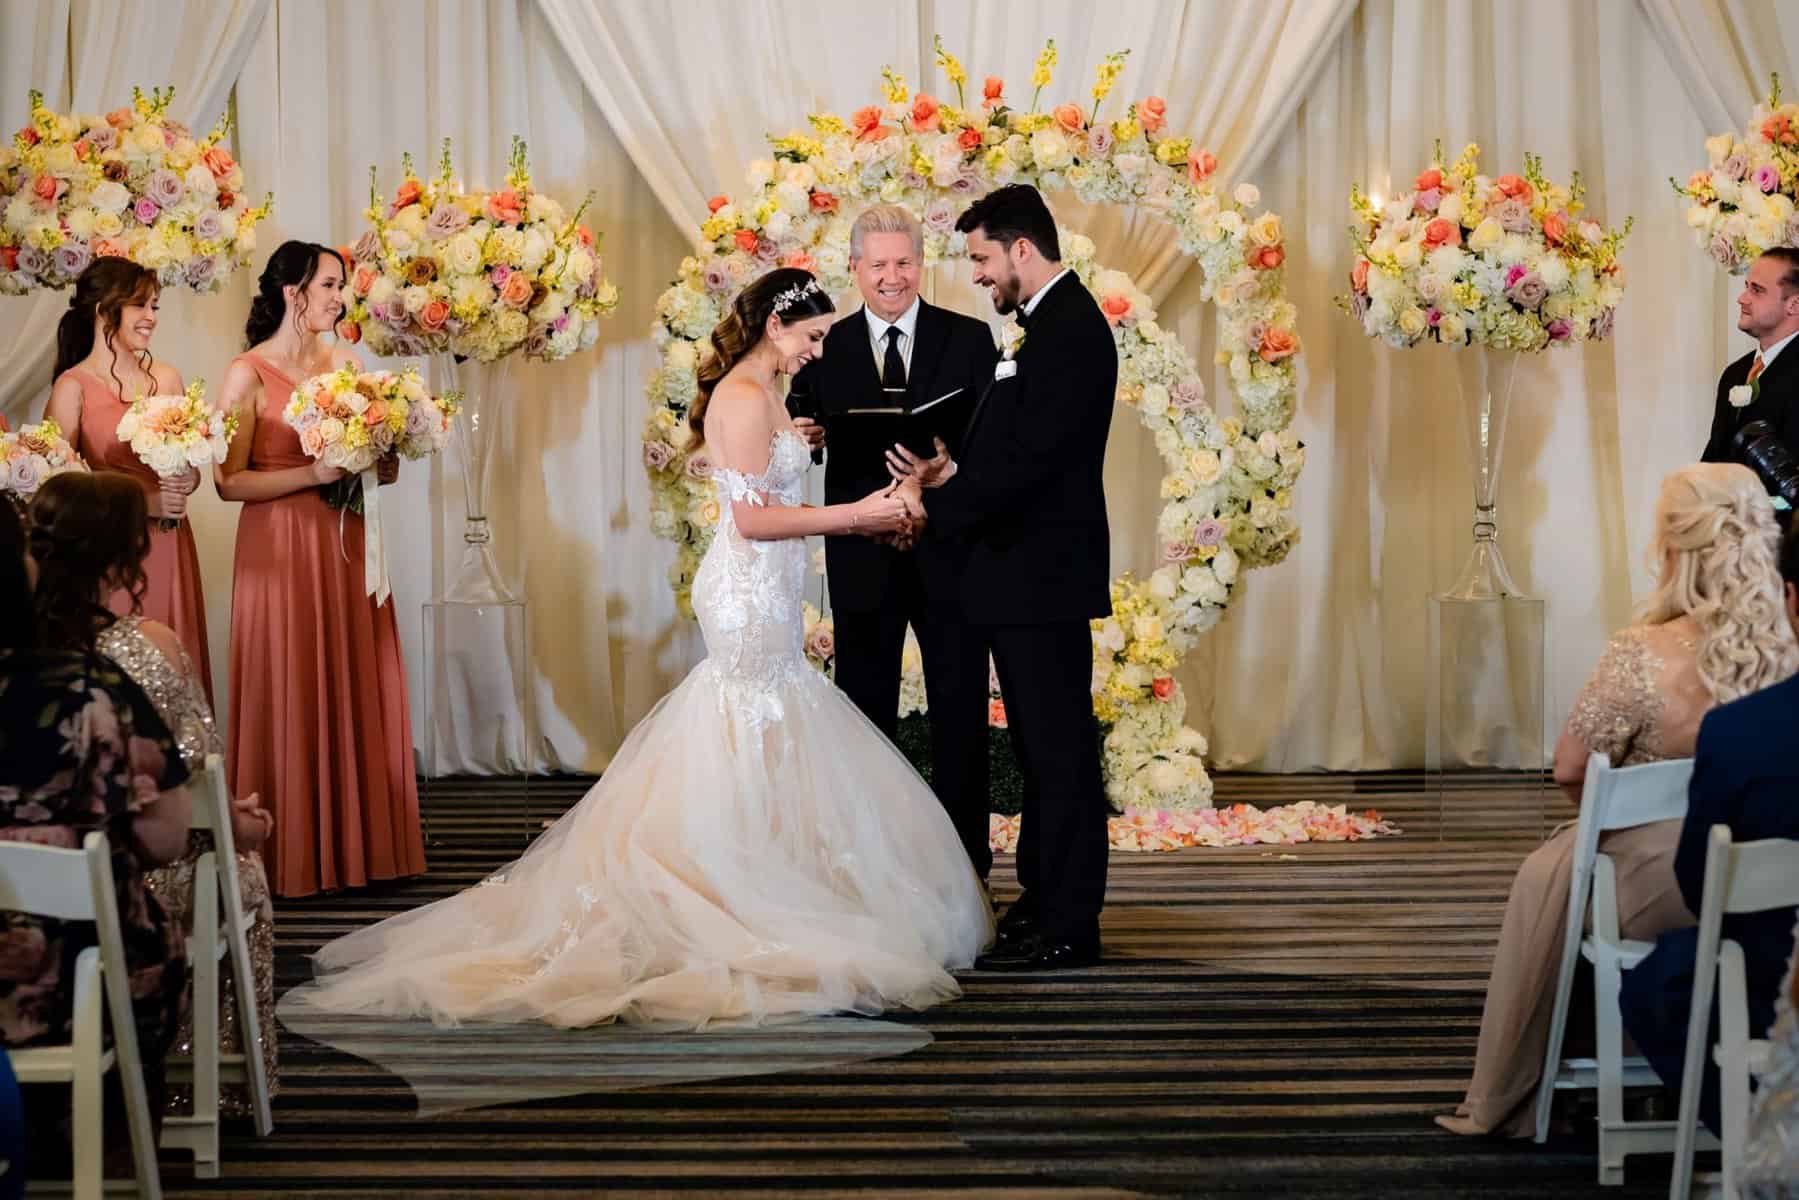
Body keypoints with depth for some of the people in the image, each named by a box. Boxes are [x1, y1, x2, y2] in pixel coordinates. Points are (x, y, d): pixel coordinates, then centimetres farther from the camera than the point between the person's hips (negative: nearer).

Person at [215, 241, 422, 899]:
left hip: (346, 546, 6)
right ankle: (296, 853, 6)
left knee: (358, 691, 7)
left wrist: (379, 467, -1)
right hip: (282, 548, -6)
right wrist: (314, 474, -20)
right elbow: (229, 481, -12)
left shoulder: (345, 362, 10)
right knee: (292, 698, -2)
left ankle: (361, 842, 14)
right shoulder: (248, 374, -7)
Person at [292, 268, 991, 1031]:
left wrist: (863, 516, 10)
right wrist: (855, 514, -15)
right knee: (759, 758, -6)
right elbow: (752, 520, -20)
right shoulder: (744, 398, -16)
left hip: (757, 596, 10)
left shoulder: (760, 395, 14)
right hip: (751, 597, -10)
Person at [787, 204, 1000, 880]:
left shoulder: (968, 340, 2)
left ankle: (965, 858, 12)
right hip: (864, 561, 1)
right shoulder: (826, 349, 5)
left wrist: (951, 462, -23)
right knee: (865, 712, 9)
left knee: (960, 714, 4)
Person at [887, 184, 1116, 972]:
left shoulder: (1067, 330, -17)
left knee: (1057, 748, -5)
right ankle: (1045, 901, 24)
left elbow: (1026, 461, -24)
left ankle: (1066, 928, -1)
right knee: (1046, 747, 16)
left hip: (1043, 577, -11)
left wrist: (932, 505, -17)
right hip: (1029, 575, 11)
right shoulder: (1056, 323, 15)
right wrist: (951, 476, 3)